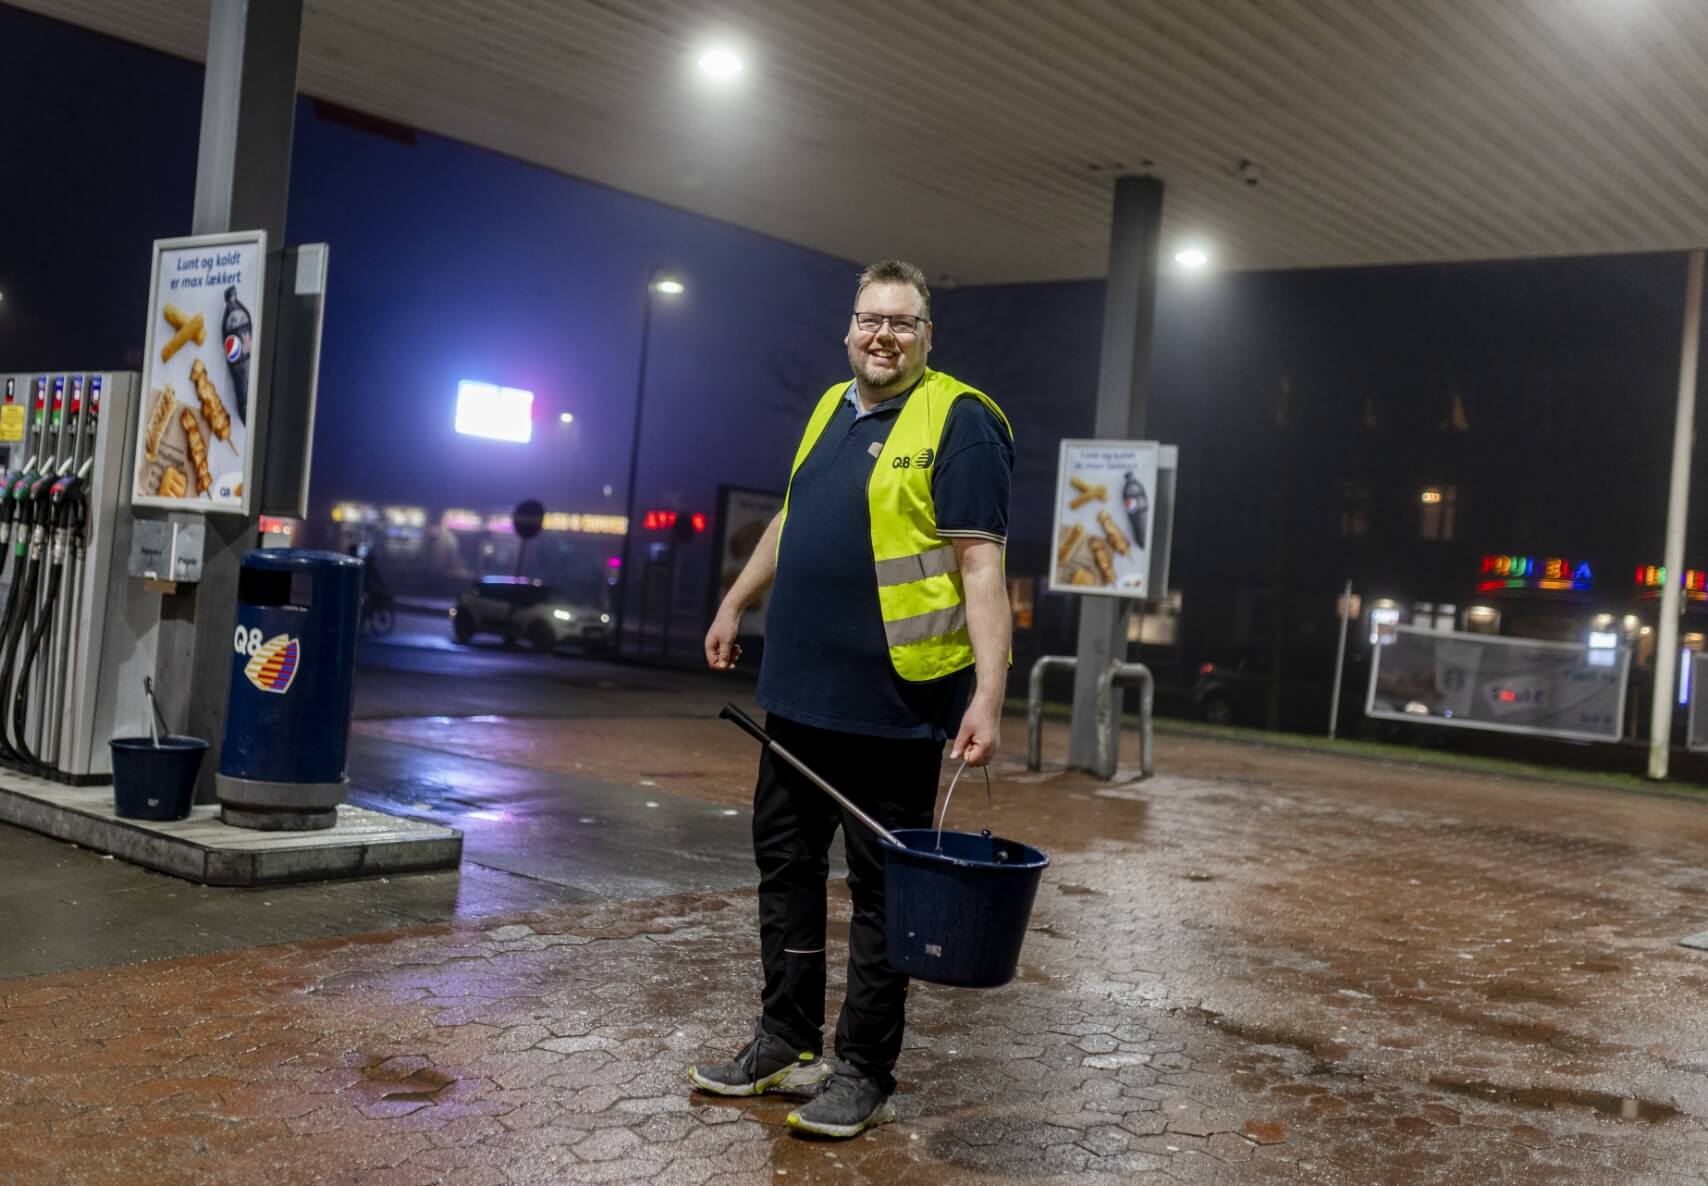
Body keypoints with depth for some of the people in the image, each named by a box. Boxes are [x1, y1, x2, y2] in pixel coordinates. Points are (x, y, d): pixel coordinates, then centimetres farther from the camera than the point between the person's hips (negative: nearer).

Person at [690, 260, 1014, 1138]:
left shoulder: (959, 422, -10)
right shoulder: (831, 410, 13)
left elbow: (981, 568, -17)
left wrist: (987, 696, -23)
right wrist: (735, 605, 29)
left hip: (892, 705, -7)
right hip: (800, 692, 8)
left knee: (881, 888, 3)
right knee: (785, 863, 15)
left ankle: (863, 1072, 16)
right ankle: (785, 1040, 30)